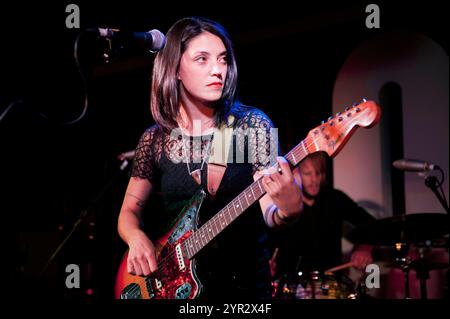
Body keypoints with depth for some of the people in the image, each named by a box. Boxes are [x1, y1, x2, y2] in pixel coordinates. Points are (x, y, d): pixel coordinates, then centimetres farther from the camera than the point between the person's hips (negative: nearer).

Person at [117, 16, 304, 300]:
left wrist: (289, 209, -32)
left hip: (244, 280, -3)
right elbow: (130, 211, 9)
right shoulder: (156, 139, 2)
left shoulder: (252, 124, -5)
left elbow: (269, 213, -10)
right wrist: (137, 238, -12)